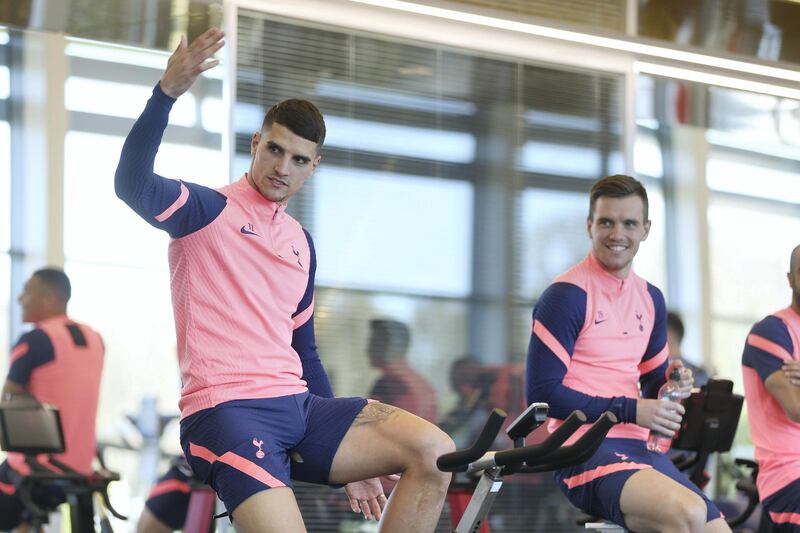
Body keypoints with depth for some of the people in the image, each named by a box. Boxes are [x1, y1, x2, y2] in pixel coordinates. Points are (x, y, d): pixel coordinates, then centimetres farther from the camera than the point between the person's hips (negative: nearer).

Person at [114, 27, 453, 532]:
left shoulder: (302, 244, 22)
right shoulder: (209, 210, 2)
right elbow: (132, 184, -19)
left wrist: (347, 458, 24)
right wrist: (168, 92, -34)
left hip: (297, 407, 7)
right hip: (228, 411, -7)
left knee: (434, 451, -13)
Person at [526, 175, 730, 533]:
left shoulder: (651, 299, 16)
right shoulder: (568, 295, -7)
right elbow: (542, 393, -12)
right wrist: (630, 410, -16)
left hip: (638, 449, 8)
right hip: (586, 448, -8)